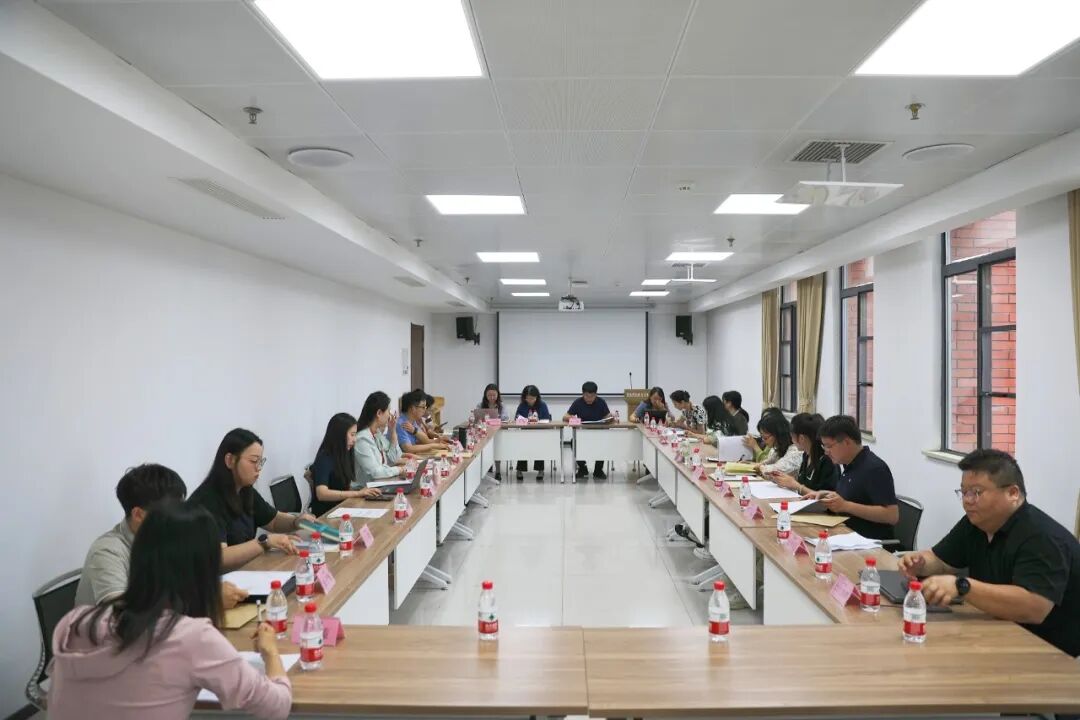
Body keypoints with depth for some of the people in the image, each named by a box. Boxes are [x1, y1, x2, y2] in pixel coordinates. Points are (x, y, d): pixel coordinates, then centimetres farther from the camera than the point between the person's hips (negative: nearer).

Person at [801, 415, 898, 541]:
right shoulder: (849, 465, 12)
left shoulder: (874, 469, -15)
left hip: (871, 542, -8)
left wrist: (845, 506, -24)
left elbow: (892, 516, -20)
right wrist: (825, 495, 12)